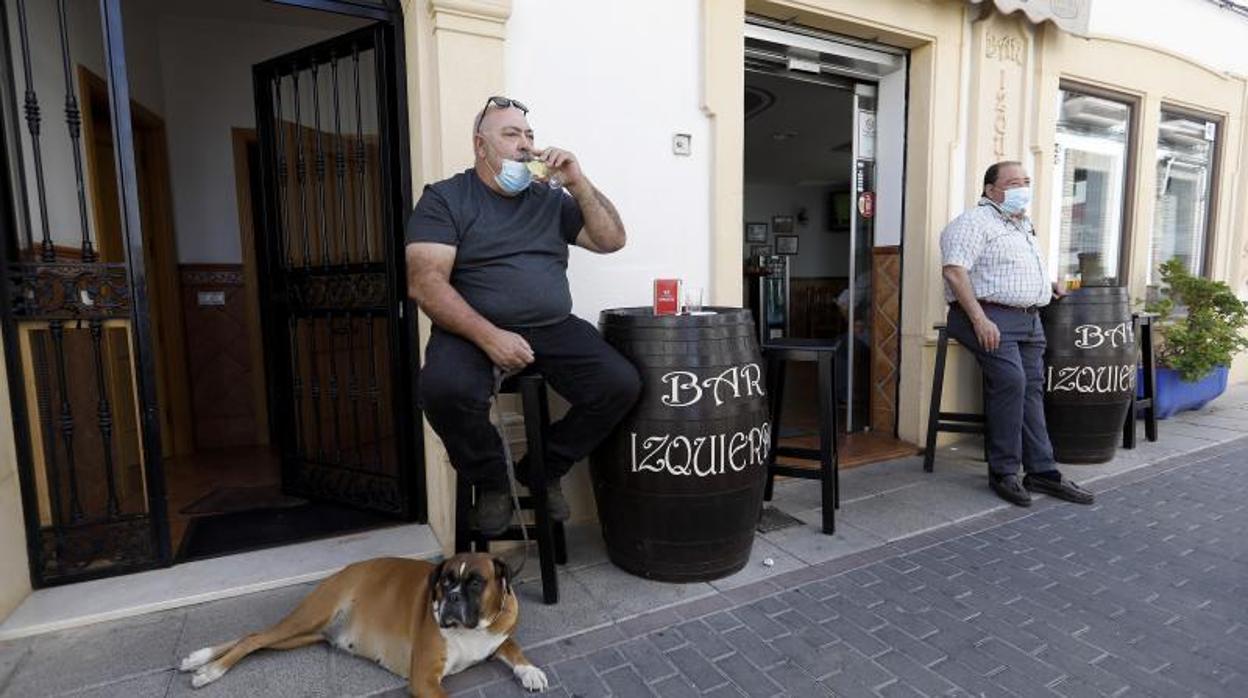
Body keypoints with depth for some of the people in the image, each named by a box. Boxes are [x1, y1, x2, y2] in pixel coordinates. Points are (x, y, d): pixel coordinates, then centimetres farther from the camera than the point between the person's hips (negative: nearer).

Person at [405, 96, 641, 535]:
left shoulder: (550, 198, 15)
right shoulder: (444, 198, 2)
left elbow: (611, 240, 11)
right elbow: (425, 283, -10)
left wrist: (577, 183, 0)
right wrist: (489, 336, -22)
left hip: (554, 329, 4)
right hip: (474, 331, -3)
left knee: (622, 384, -18)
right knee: (446, 390, -34)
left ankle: (543, 469, 7)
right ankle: (491, 480, -1)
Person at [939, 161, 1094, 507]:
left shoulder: (1024, 225, 25)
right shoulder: (974, 222, -6)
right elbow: (954, 271, -19)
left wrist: (1047, 285, 20)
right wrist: (979, 319, -25)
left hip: (1030, 319, 9)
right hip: (992, 316, -9)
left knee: (1032, 389, 3)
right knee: (1011, 381, -22)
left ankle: (1041, 471, 7)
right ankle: (1003, 472, -12)